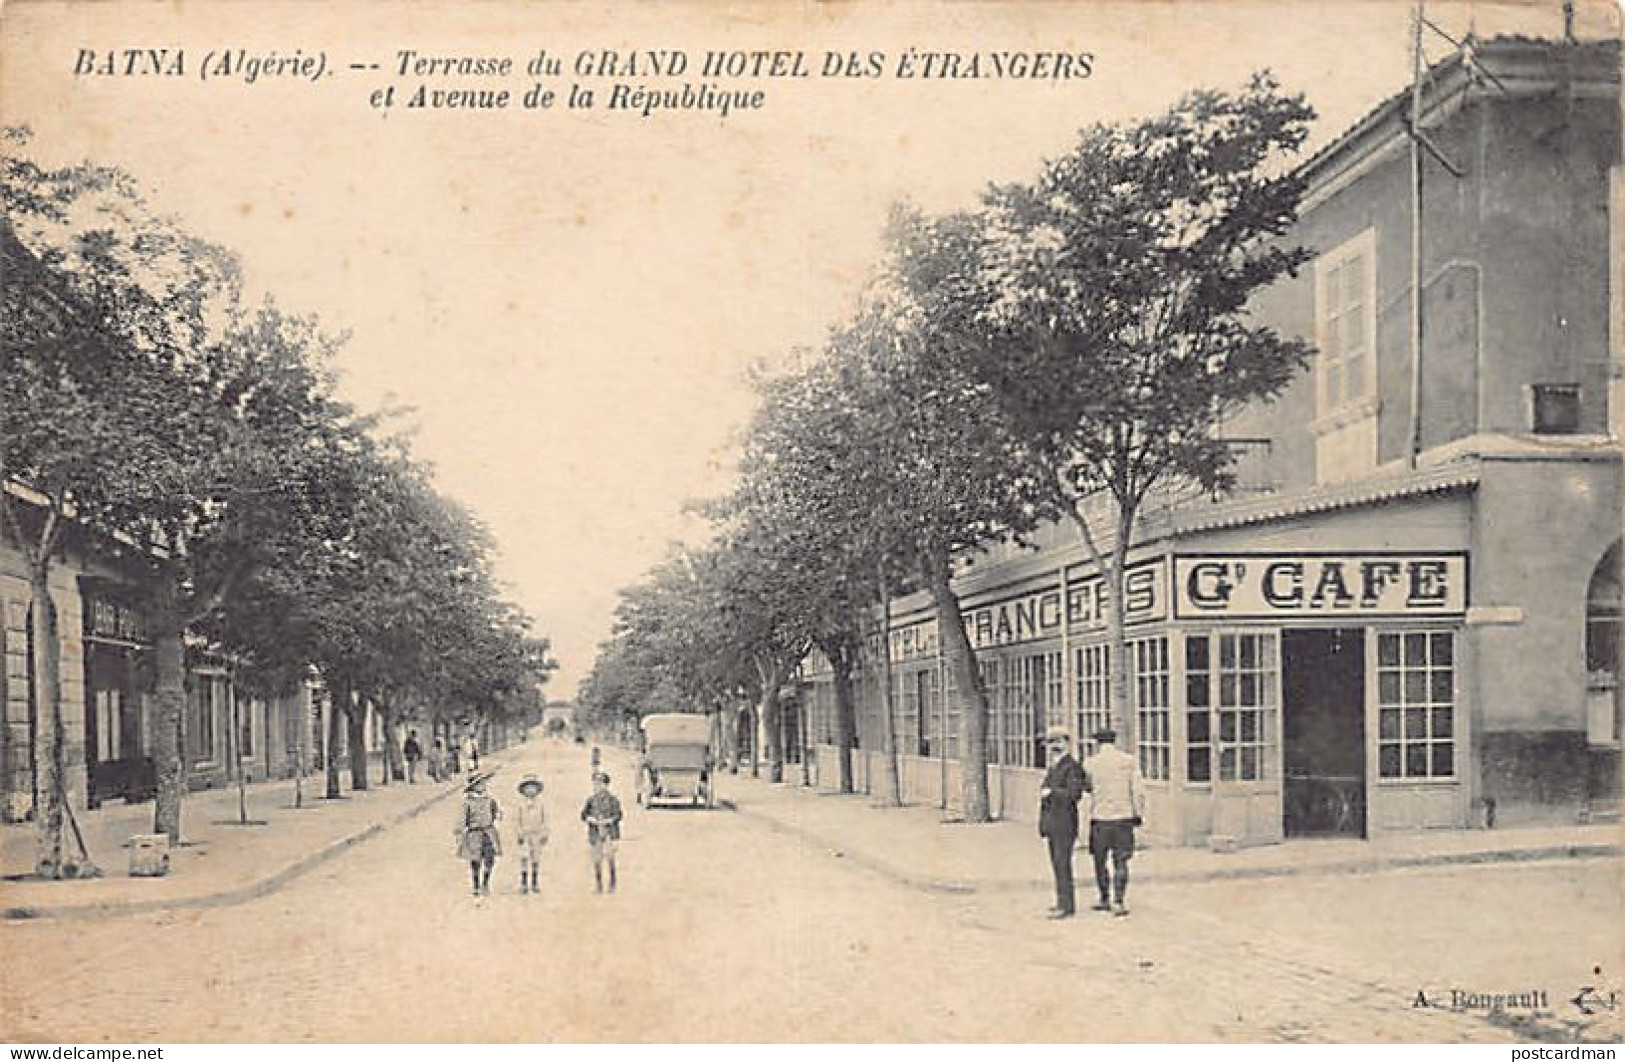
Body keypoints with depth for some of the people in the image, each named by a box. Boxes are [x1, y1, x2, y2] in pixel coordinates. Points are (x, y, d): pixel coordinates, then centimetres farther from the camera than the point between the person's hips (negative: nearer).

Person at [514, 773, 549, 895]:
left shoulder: (540, 803, 2)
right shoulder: (520, 803, -2)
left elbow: (544, 820, 4)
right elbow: (516, 820, -2)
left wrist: (545, 835, -4)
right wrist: (519, 835, -11)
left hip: (537, 835, 2)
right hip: (524, 835, -2)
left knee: (536, 860, 5)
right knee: (524, 859, -12)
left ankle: (535, 884, 11)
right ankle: (524, 885, -10)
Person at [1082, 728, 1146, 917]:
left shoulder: (1090, 763, -2)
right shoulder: (1129, 760, 1)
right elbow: (1139, 789, -3)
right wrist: (1139, 813, 4)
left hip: (1100, 818, -1)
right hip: (1124, 816, 1)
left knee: (1100, 861, 14)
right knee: (1121, 862, 5)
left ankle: (1105, 899, 21)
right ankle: (1119, 902, -3)